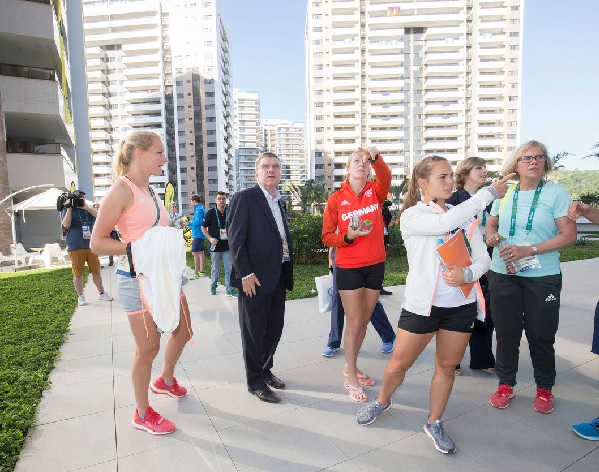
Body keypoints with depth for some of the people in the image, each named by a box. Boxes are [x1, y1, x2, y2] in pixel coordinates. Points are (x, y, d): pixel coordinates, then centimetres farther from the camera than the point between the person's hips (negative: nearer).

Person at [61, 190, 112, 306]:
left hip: (91, 245, 3)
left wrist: (86, 207, -16)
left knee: (96, 271, 7)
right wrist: (69, 208, -10)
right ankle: (80, 296, 13)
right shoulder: (68, 210, 7)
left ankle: (102, 292, 18)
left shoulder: (89, 209, 15)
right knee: (78, 273, 1)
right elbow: (66, 225, -9)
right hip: (76, 247, -2)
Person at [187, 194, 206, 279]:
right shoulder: (201, 208, 17)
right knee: (200, 252, 13)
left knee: (195, 253, -11)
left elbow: (198, 221, -24)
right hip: (200, 234, 11)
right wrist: (192, 223, 17)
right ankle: (201, 271, 20)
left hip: (198, 234, -11)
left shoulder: (198, 209, -14)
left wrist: (189, 223, -11)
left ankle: (196, 273, -10)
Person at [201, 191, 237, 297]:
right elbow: (203, 227, 0)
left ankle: (229, 289, 9)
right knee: (215, 268, 10)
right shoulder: (210, 213, -5)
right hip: (215, 245, -2)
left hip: (227, 245, 2)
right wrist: (210, 238, -11)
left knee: (229, 268, 2)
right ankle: (213, 286, 28)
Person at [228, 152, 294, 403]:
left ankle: (265, 369, 37)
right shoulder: (244, 198, -9)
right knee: (253, 332, 7)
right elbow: (236, 240, -14)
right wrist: (245, 274, -18)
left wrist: (287, 272, 8)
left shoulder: (279, 202, 14)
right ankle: (255, 381, 23)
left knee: (275, 328, 17)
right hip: (255, 278, -7)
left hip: (278, 276, 8)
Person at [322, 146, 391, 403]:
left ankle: (351, 365, 37)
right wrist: (348, 237, -21)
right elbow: (327, 236, -3)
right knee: (353, 323, 3)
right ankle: (351, 378, 20)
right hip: (348, 268, -3)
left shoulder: (375, 191, 2)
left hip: (375, 265, 4)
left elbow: (386, 176, -22)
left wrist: (375, 156, -39)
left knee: (364, 321, 16)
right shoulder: (336, 199, -4)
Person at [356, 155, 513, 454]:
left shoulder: (465, 216, 5)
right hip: (422, 303, -3)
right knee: (399, 364, 7)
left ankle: (434, 423, 34)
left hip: (461, 304, 4)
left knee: (447, 367, 14)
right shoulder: (411, 216, -9)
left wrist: (468, 274, -21)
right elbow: (445, 223, -28)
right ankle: (383, 401, 38)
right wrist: (489, 193, -21)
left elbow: (483, 257, 1)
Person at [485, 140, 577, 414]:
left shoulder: (556, 193, -4)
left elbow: (569, 235, -10)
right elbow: (491, 224, 19)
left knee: (541, 335, 8)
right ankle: (506, 384, 27)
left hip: (543, 277, -2)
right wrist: (491, 236, -5)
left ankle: (544, 389, 30)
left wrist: (529, 250, -20)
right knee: (506, 332, 10)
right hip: (503, 274, 3)